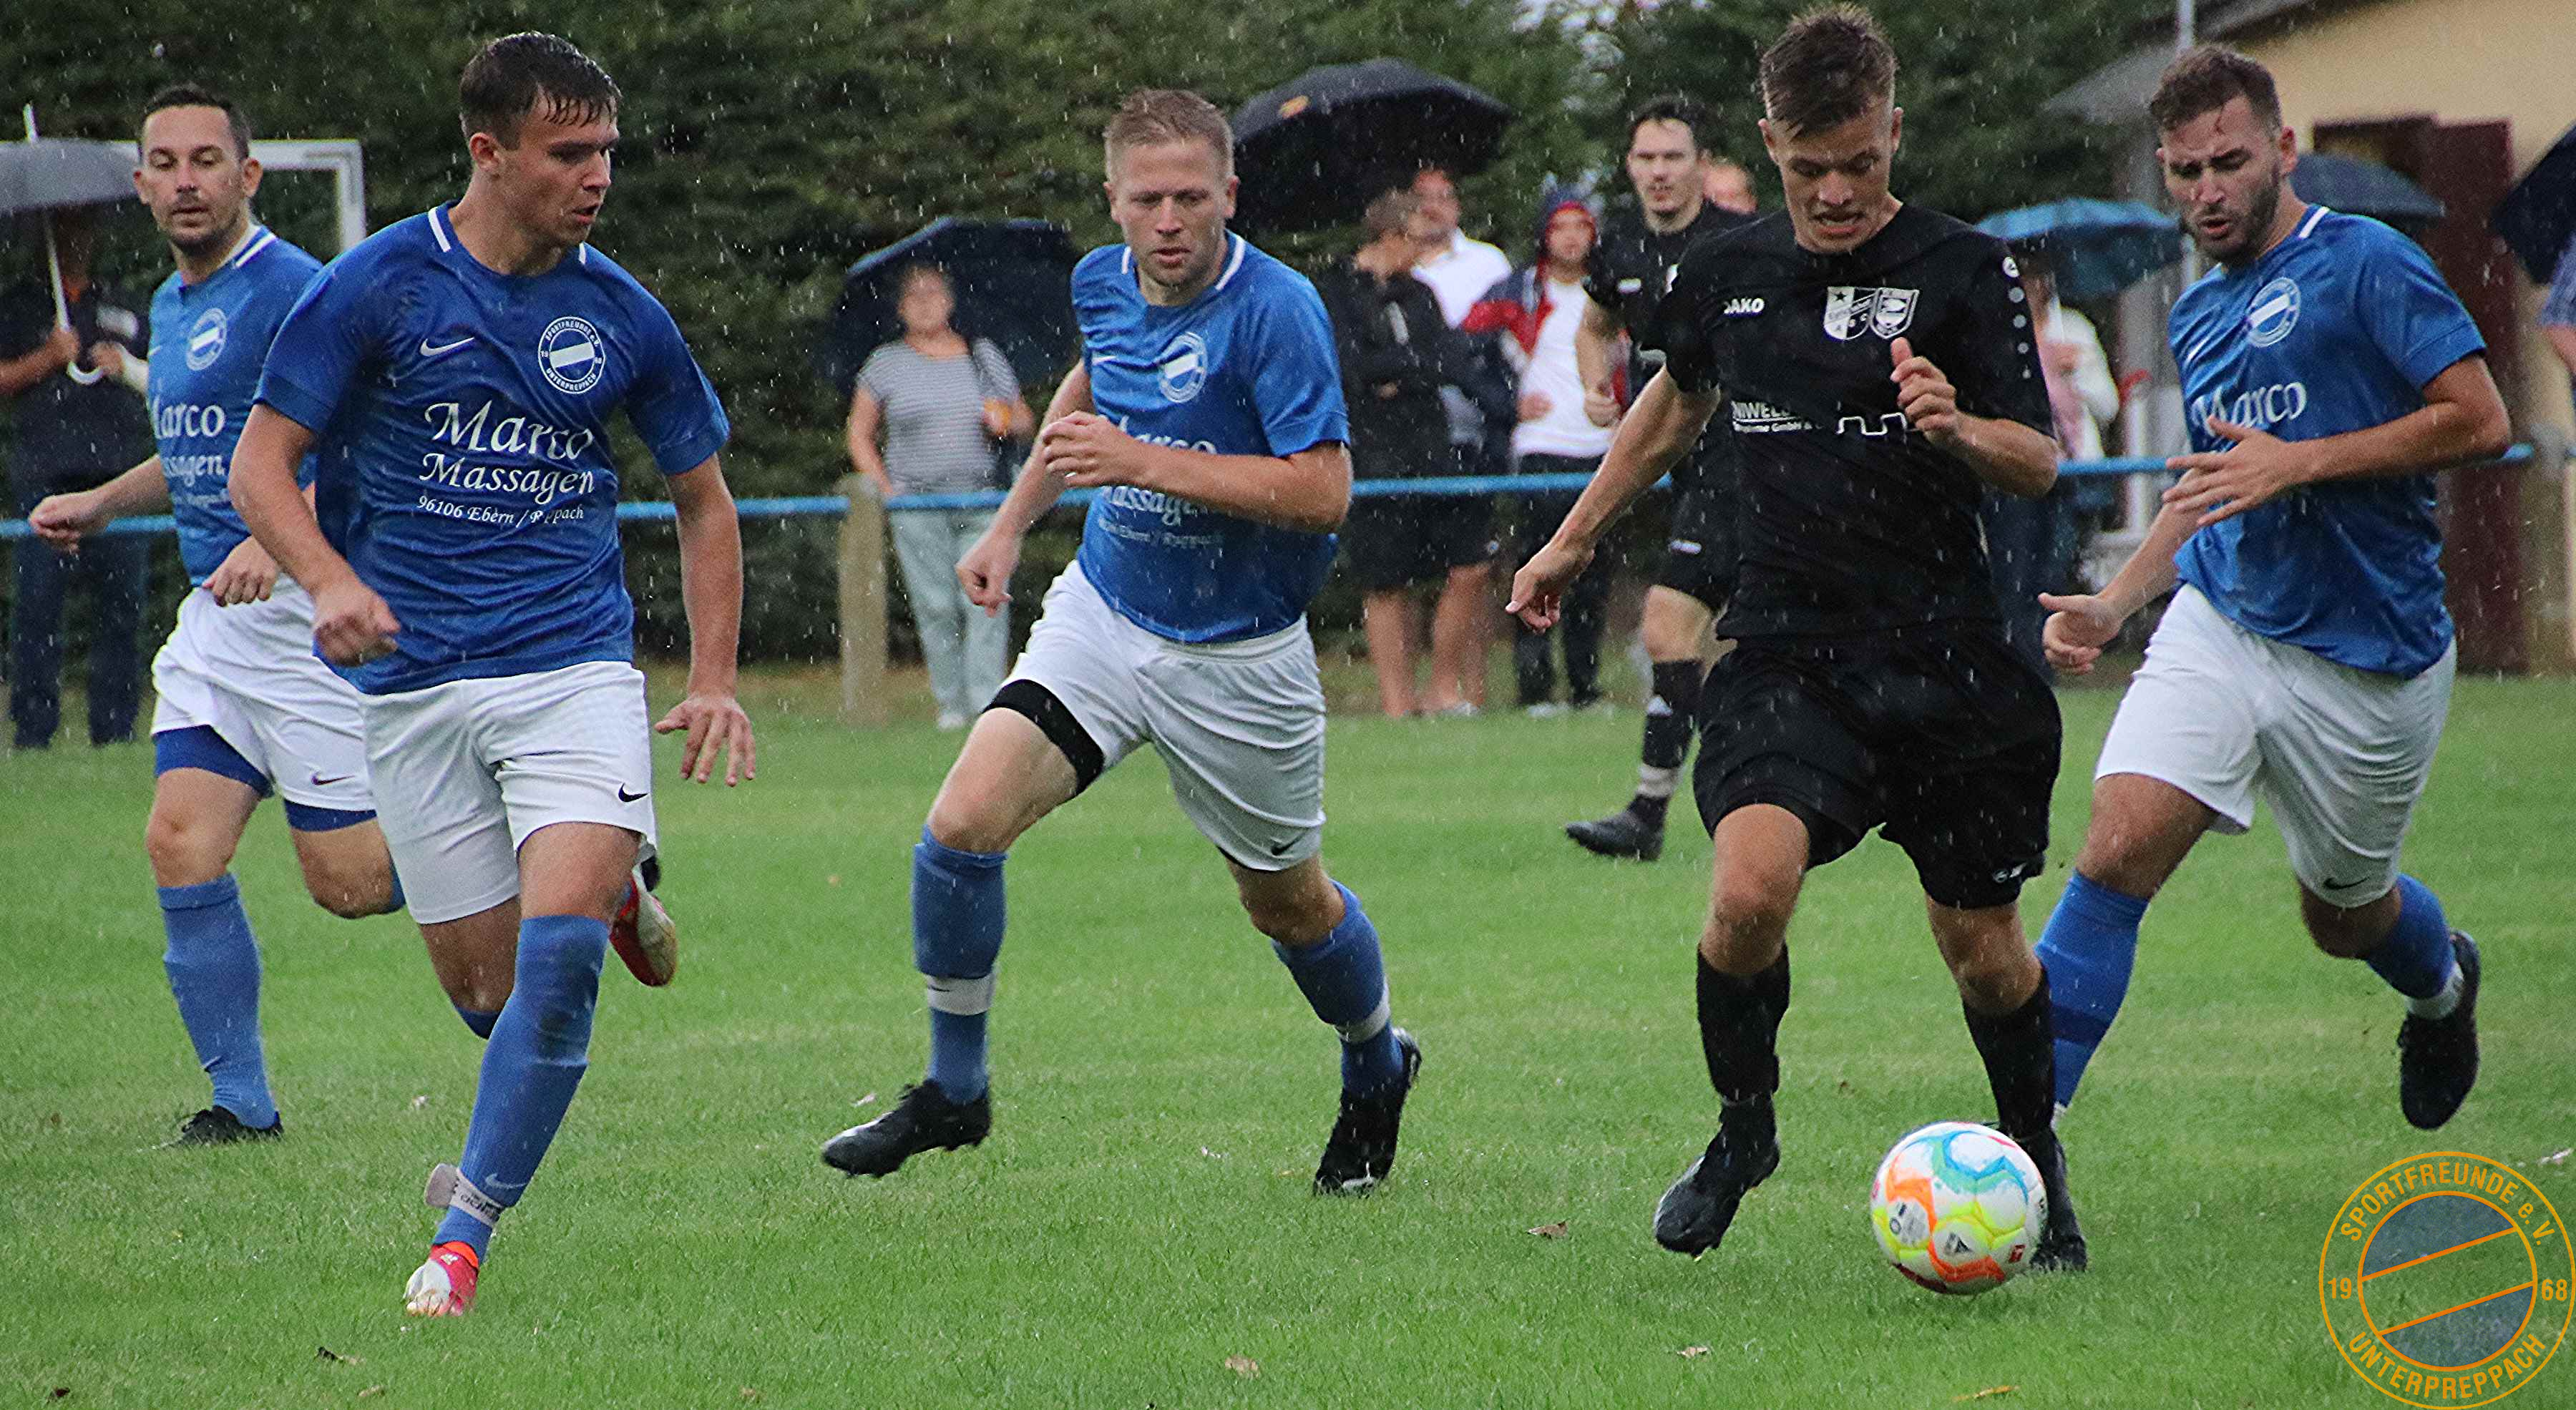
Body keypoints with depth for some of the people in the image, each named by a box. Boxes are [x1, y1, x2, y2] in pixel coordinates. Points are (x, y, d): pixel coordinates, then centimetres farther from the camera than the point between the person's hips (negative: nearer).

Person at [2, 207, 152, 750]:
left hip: (119, 471, 2)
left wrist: (126, 367, 1)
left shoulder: (125, 308, 22)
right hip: (45, 475, -2)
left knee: (121, 602, -3)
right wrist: (48, 359, -6)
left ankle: (115, 730, 2)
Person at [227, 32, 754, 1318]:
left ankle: (465, 1231, -9)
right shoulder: (377, 285, -4)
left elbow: (702, 497, 15)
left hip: (575, 664, 0)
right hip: (413, 681, 0)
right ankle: (613, 889, 38)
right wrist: (328, 579, -22)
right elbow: (260, 459, -3)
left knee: (558, 946, -19)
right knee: (482, 976, 3)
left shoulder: (619, 315, 3)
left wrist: (713, 680, 6)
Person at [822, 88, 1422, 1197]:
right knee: (963, 824, -13)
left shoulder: (1275, 309, -21)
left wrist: (1144, 462, -29)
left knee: (1287, 901, 11)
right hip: (1103, 615, 5)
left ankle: (1377, 1073, 43)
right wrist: (1012, 525, 22)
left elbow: (1322, 488, -26)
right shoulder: (1103, 284, -1)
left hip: (1239, 657, -5)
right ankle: (953, 1092, 3)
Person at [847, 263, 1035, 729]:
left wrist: (1005, 421, -5)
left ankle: (987, 700, -12)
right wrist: (886, 488, -1)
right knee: (936, 606, -4)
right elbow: (859, 435, 12)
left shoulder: (984, 357, 12)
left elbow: (1025, 420, 19)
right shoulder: (886, 364, 9)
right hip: (916, 499, 0)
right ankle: (951, 702, 6)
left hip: (981, 500, 0)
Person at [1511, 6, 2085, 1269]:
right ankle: (1742, 1129, 3)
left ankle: (2033, 1153, 33)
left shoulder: (1959, 269, -4)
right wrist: (1574, 539, 34)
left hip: (1945, 662, -1)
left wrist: (1958, 428, -27)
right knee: (1749, 885, -22)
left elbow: (2040, 464, -6)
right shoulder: (1724, 274, 7)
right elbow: (1678, 400, 28)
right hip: (1783, 649, 1)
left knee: (1977, 939, 6)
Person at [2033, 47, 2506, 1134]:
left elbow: (2479, 421, -14)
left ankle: (2443, 983, 51)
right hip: (2216, 628, 4)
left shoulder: (2364, 262, -8)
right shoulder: (2196, 317, 14)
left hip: (2370, 656, -4)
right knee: (2116, 851, -17)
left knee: (2343, 916, 13)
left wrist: (2299, 463, -19)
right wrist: (2112, 605, 11)